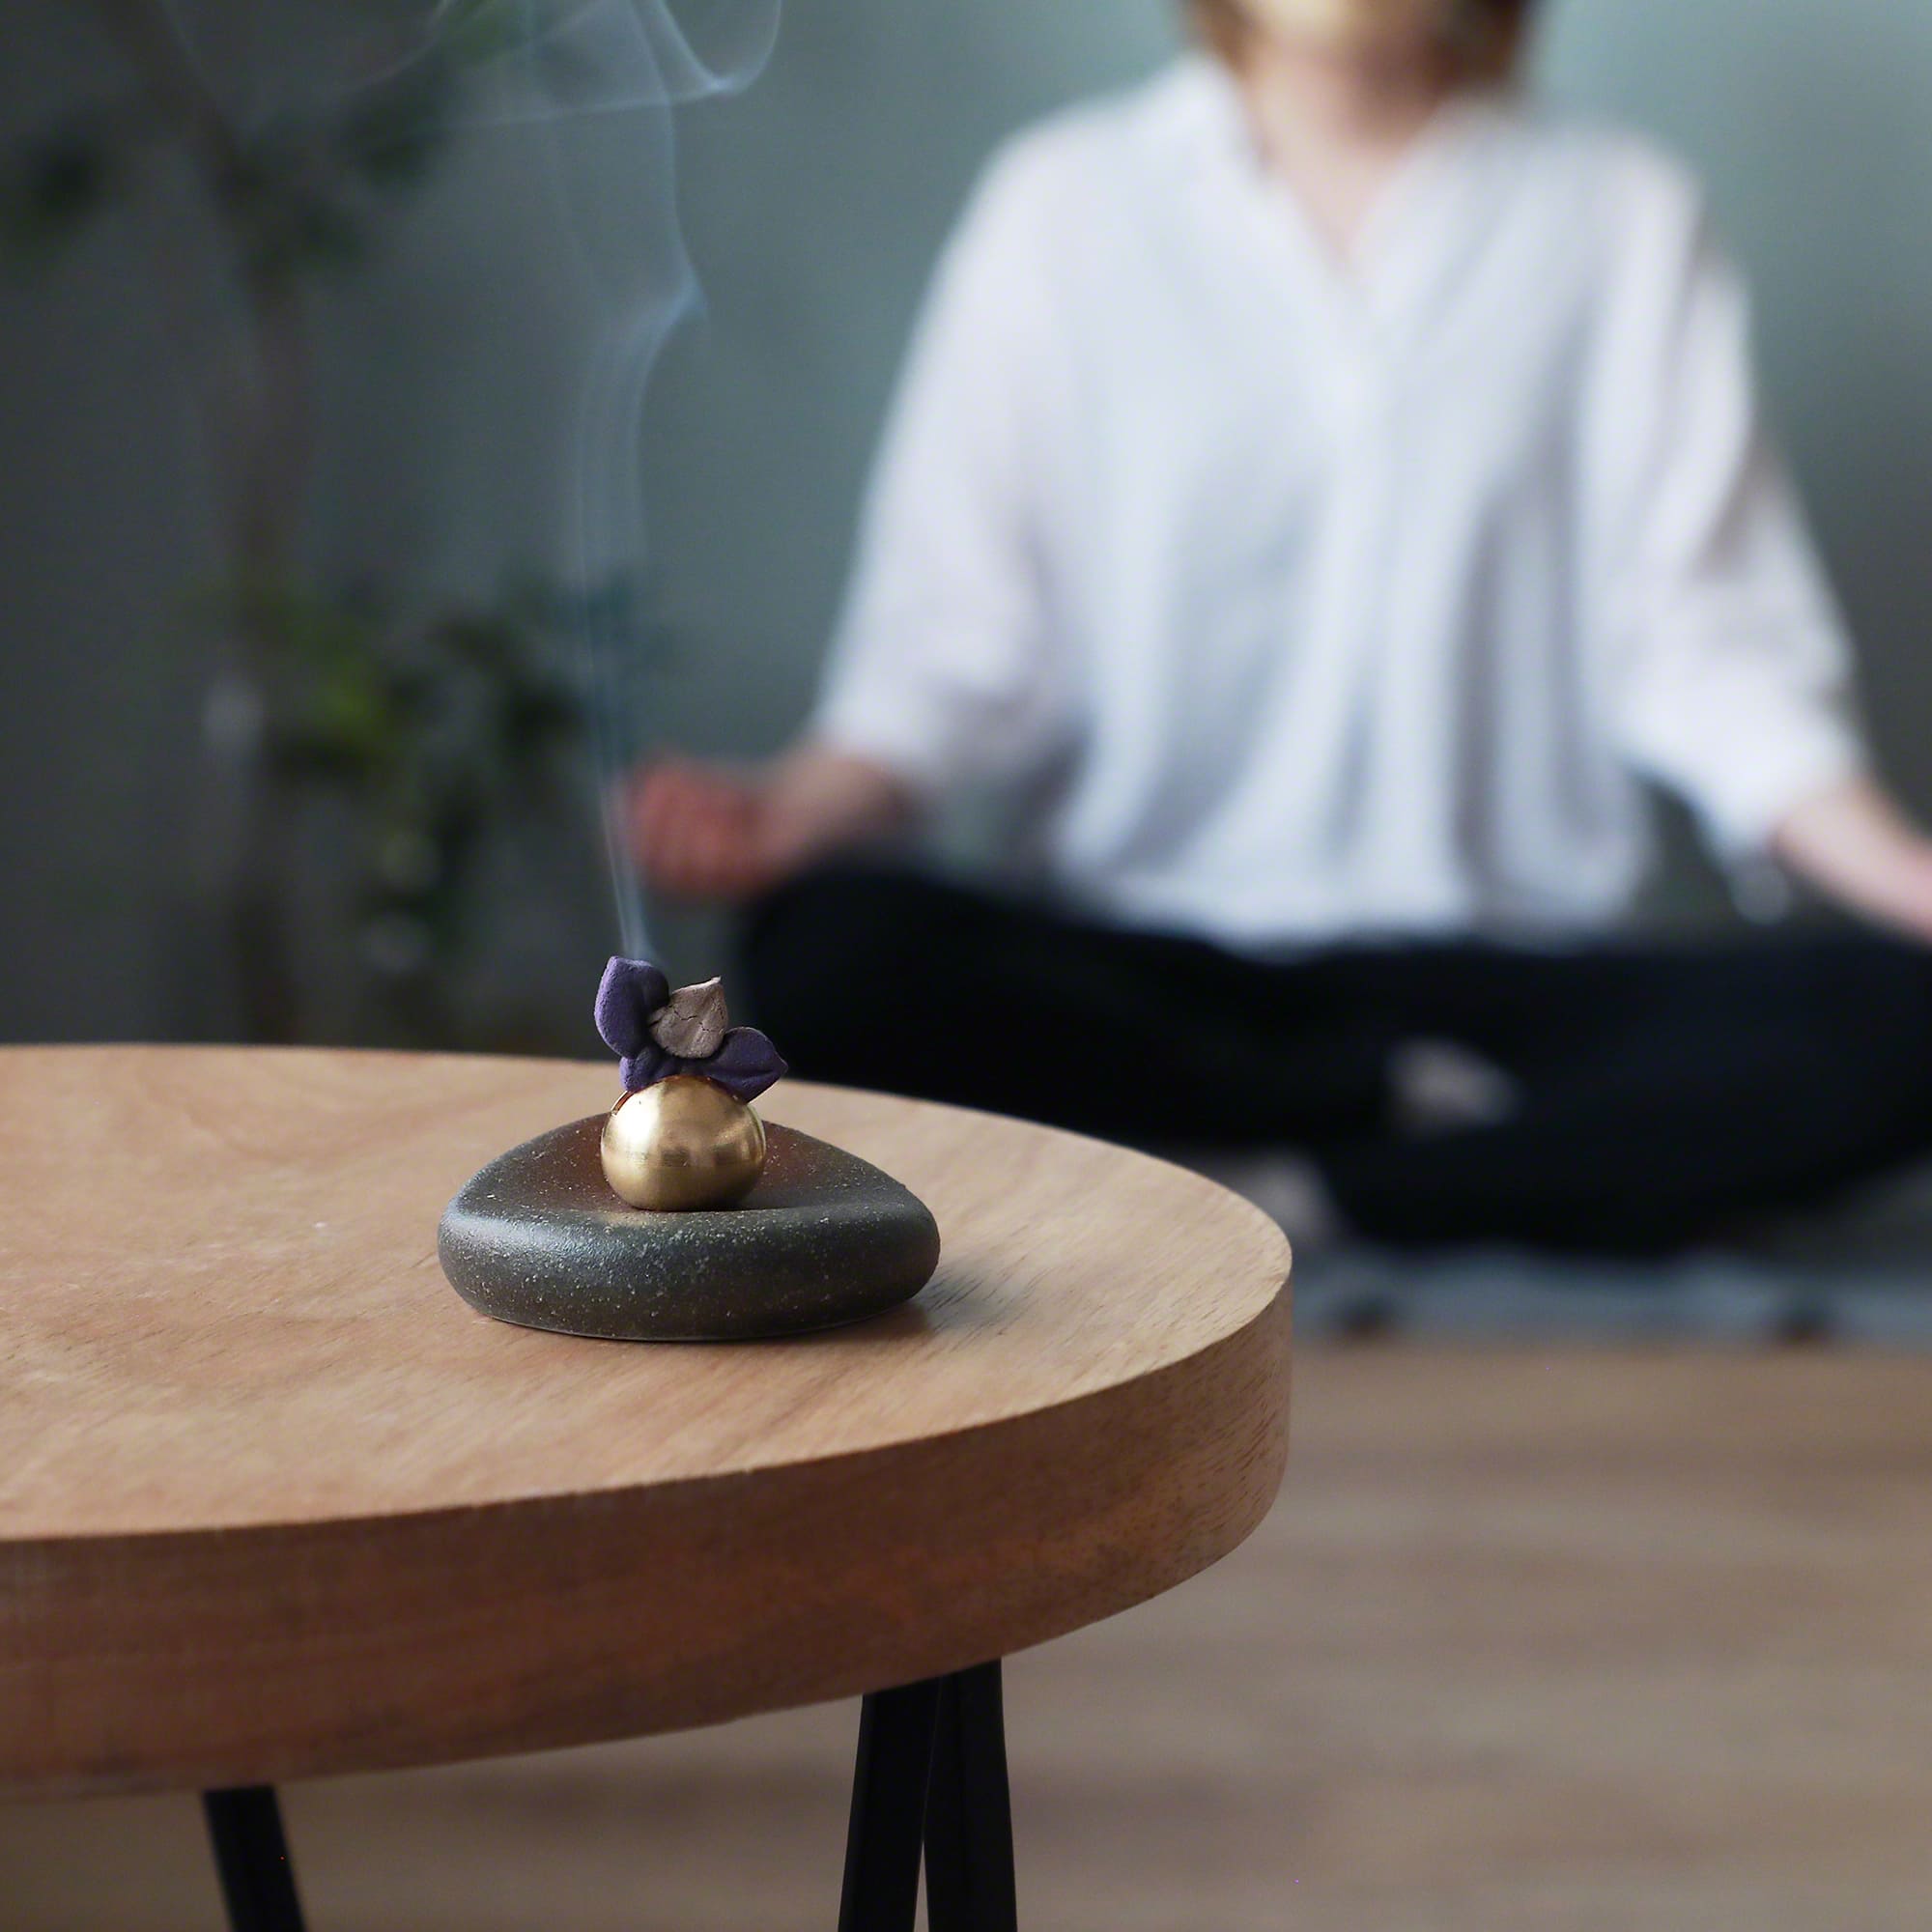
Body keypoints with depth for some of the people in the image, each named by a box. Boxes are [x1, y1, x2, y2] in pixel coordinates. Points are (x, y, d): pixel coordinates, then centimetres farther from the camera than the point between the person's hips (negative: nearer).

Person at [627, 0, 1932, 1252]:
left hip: (1502, 961, 0)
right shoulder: (1064, 202, 7)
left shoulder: (1620, 216, 9)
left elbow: (1703, 644, 2)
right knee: (833, 953, -31)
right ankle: (1409, 1114, -14)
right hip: (1136, 952, 0)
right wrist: (796, 808, -17)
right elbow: (957, 634, 2)